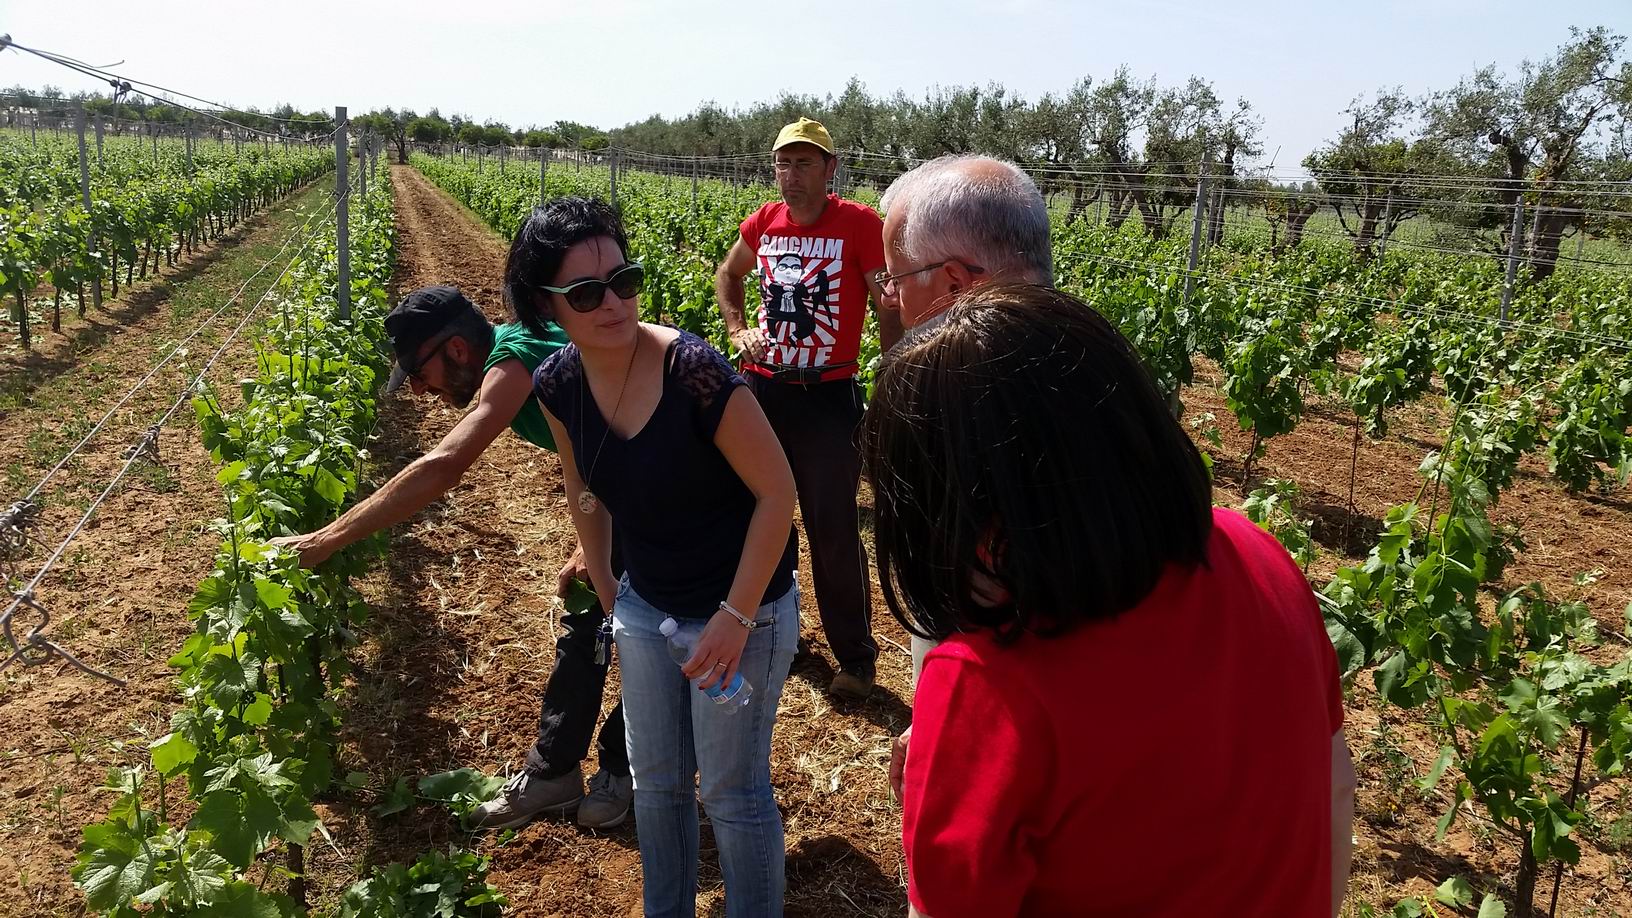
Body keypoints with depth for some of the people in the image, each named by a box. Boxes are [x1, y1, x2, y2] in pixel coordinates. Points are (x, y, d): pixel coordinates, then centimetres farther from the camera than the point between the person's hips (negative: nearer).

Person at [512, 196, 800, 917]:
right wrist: (604, 589, 15)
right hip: (646, 608, 6)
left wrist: (736, 617, -20)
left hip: (742, 611, -6)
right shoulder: (558, 384, -10)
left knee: (733, 792, 9)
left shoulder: (694, 373, -29)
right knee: (655, 779, 22)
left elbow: (777, 491, -22)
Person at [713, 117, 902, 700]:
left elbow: (891, 309, -9)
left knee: (835, 532, -2)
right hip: (762, 387, 5)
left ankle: (856, 657, 14)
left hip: (828, 397, -5)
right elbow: (727, 275, 25)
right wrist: (738, 329, 8)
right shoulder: (764, 223, 4)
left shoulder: (860, 225, -11)